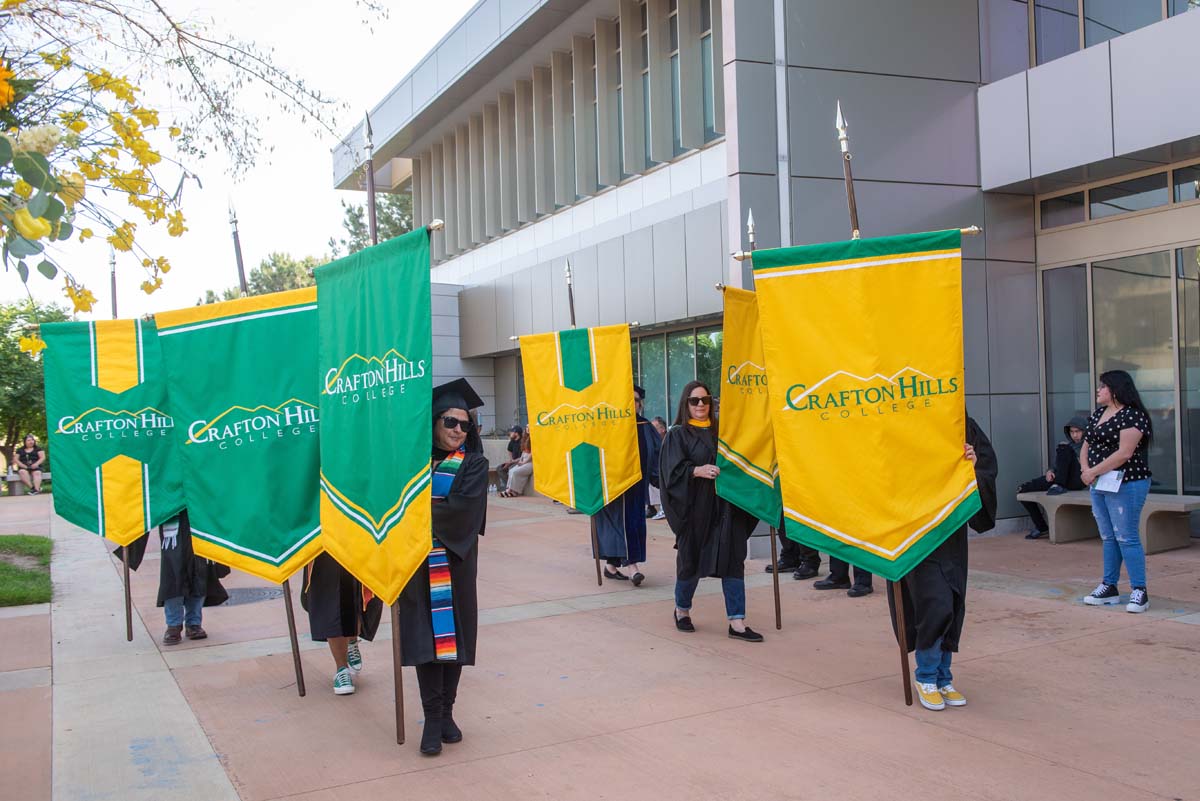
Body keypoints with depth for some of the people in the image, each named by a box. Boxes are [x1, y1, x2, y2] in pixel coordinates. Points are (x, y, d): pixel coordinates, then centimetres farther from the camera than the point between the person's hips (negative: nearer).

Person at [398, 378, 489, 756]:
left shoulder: (474, 464, 2)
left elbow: (464, 509, -13)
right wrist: (438, 505, -12)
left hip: (456, 562, -1)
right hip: (417, 559, 1)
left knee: (453, 633, 3)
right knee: (425, 635, -3)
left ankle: (446, 713, 16)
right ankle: (432, 718, 1)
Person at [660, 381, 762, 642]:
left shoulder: (719, 431, 14)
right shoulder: (678, 434, 1)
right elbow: (673, 470, -9)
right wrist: (697, 470, -25)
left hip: (724, 506, 4)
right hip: (694, 507, -3)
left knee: (732, 560, -3)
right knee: (691, 559, 6)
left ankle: (737, 621, -2)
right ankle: (681, 609, 30)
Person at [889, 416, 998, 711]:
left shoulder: (967, 429, 1)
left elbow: (988, 475, 3)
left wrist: (973, 467, -18)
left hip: (952, 533, 5)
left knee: (952, 608, 10)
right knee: (936, 605, -10)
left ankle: (942, 678, 25)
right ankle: (926, 676, 11)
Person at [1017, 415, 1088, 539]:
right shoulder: (1066, 444, 28)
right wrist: (1050, 472, 2)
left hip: (1078, 481, -6)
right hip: (1060, 478, 6)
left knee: (1064, 447, -27)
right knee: (1022, 489, -7)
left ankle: (1059, 486, -26)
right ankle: (1041, 527, 1)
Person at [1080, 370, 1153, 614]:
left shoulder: (1131, 416, -13)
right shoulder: (1097, 415, 14)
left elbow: (1124, 453, -21)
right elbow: (1086, 447, 16)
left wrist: (1093, 472, -15)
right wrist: (1085, 470, -4)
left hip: (1125, 484, -8)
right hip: (1099, 485, 8)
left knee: (1126, 538, -7)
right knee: (1108, 538, 13)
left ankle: (1139, 592, -2)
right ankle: (1109, 587, 19)